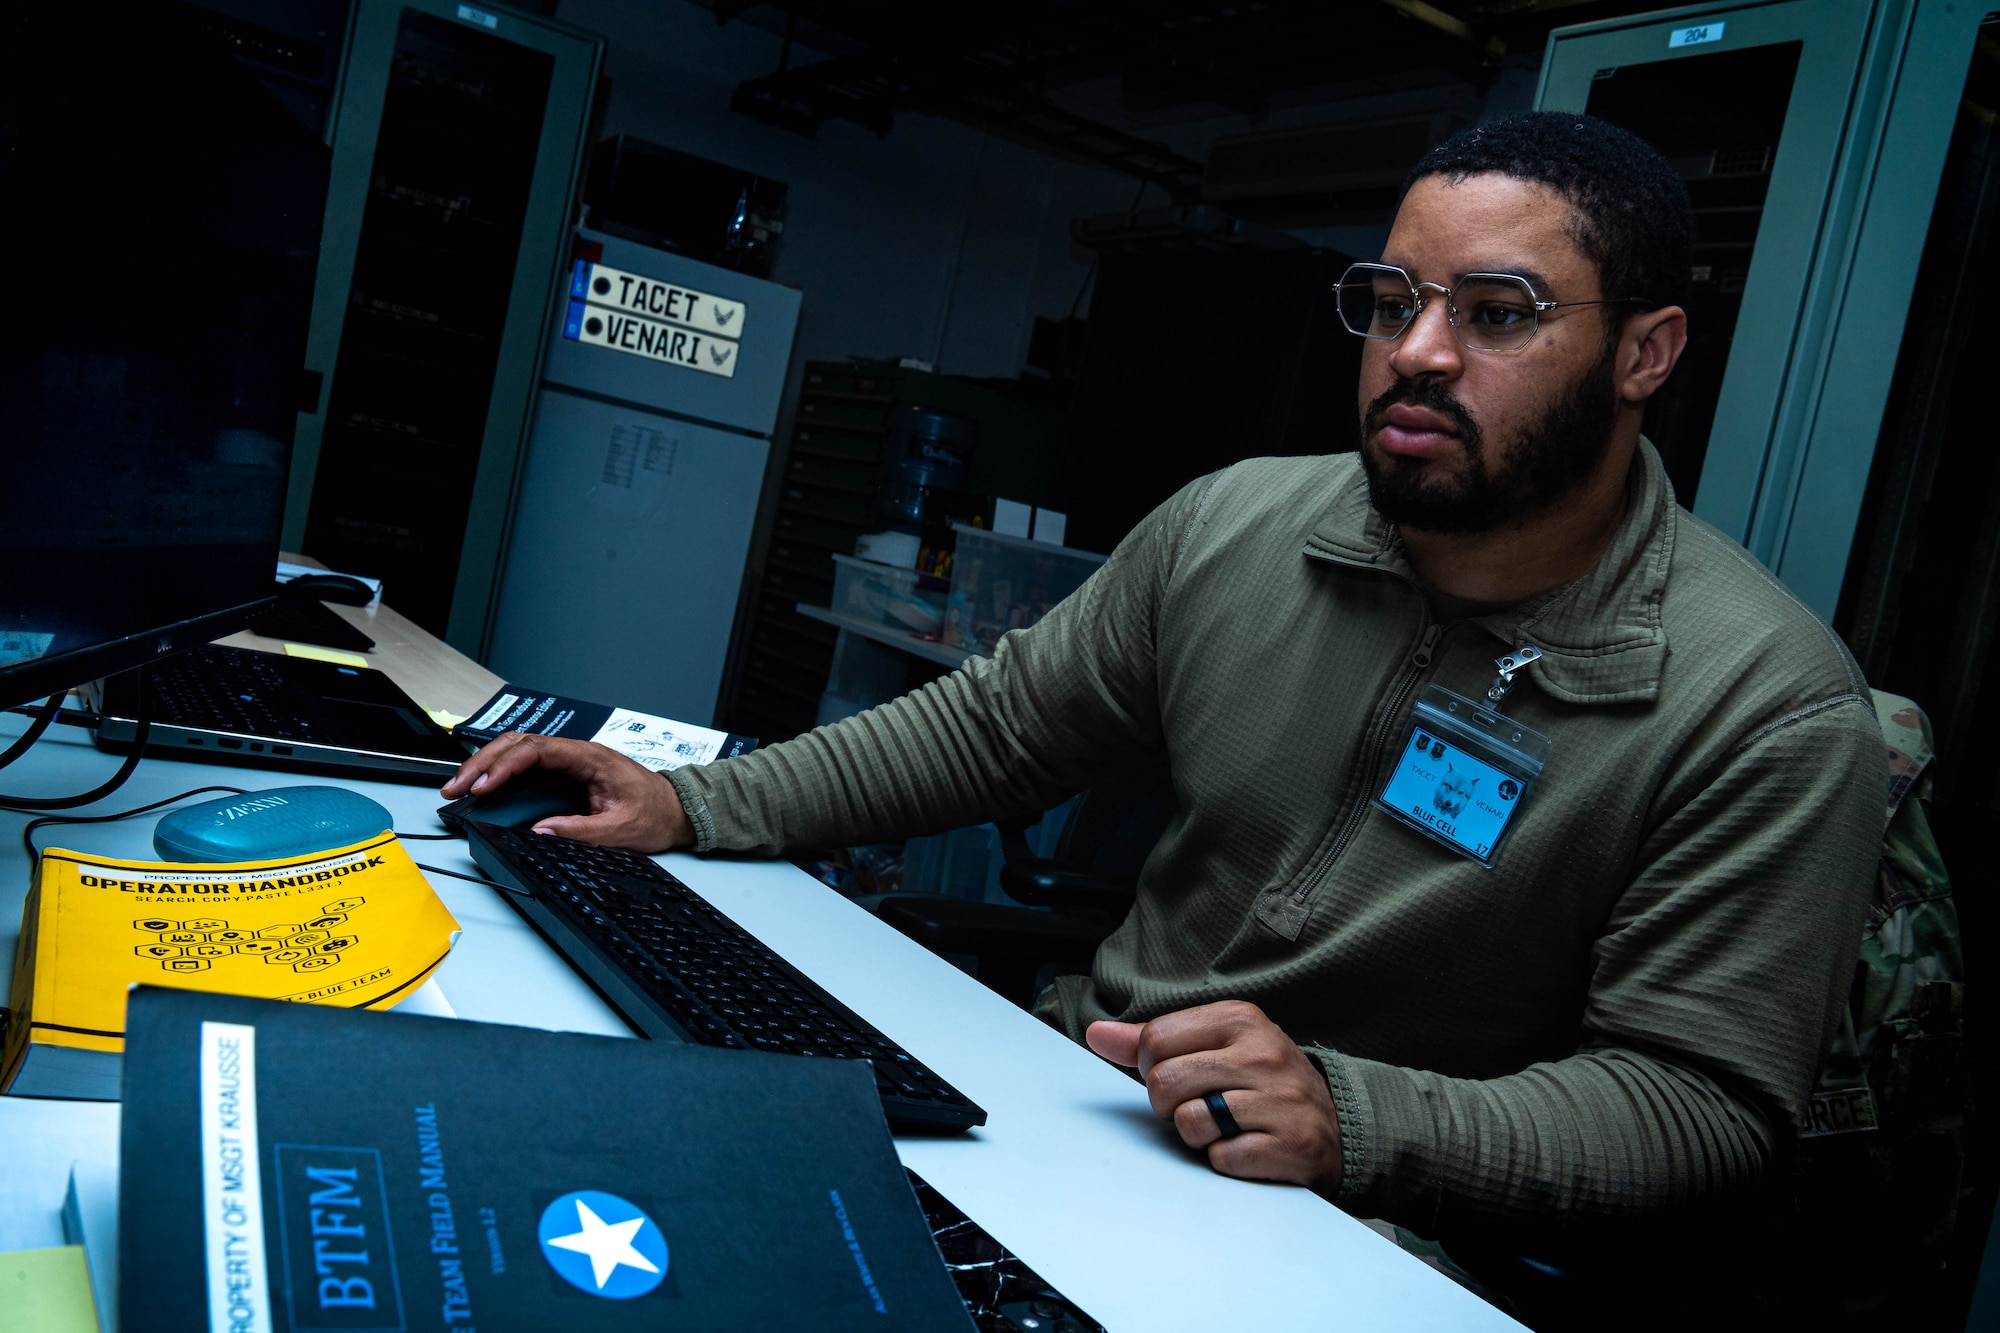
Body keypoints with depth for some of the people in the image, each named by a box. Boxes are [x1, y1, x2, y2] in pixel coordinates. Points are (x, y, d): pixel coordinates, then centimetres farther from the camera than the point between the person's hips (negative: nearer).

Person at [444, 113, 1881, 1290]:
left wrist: (1353, 1118, -30)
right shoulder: (1234, 525, -2)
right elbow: (1000, 720, 9)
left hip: (1366, 1226, -4)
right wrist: (696, 808, 2)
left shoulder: (1773, 710, -15)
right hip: (1080, 1073, 5)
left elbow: (1704, 1100, -14)